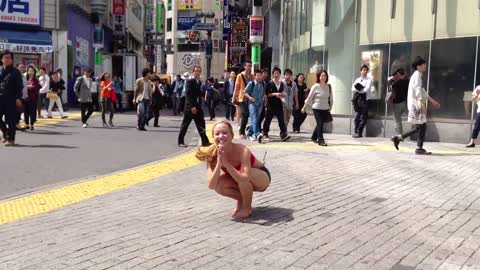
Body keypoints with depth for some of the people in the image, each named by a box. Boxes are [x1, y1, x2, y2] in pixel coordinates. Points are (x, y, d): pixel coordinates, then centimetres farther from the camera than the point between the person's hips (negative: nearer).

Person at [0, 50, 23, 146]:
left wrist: (18, 98, -13)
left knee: (11, 119, -2)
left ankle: (11, 139, 6)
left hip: (11, 98, -4)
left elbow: (19, 86, -4)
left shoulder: (15, 72, 1)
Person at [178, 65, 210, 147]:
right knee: (185, 125, 2)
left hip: (198, 107, 7)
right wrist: (192, 106, -22)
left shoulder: (199, 82, 14)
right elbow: (187, 95, -16)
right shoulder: (189, 82, -9)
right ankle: (181, 141, 11)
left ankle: (205, 141, 7)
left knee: (201, 125, 4)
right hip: (190, 107, -7)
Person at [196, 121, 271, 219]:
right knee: (219, 185, -23)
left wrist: (226, 163, -45)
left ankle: (247, 208, -10)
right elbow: (211, 185, -28)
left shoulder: (242, 151, -34)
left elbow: (244, 178, -45)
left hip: (262, 177, -4)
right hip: (242, 183, 5)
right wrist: (219, 164, -40)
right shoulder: (212, 154, -21)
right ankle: (242, 200, 5)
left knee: (244, 177, -37)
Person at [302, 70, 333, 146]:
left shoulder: (329, 86, 1)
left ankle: (314, 137, 32)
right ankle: (320, 140, -7)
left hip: (325, 109, 4)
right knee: (320, 124, -11)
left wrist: (330, 106, 12)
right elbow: (309, 97, -4)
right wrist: (304, 107, 0)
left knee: (320, 124, 13)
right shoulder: (315, 86, -9)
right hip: (317, 108, -4)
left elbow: (331, 97, 12)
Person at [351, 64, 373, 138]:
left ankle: (359, 132, -1)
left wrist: (358, 90, -6)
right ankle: (356, 131, 15)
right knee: (357, 117, 8)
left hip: (365, 100, -5)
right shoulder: (357, 80, 12)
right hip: (358, 100, 5)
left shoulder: (369, 80, -2)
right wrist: (361, 89, -14)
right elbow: (353, 88, -2)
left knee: (363, 117, -3)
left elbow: (366, 89, -15)